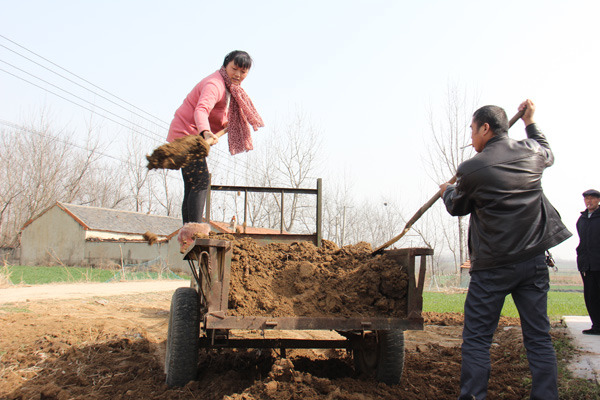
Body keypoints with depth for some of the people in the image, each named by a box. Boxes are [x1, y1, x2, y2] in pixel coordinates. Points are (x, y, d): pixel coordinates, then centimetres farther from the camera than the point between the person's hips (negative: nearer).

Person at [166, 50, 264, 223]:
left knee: (192, 187, 8)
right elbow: (201, 110, -37)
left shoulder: (229, 86, 13)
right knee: (201, 182, -17)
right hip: (186, 135, -10)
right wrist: (205, 132, -54)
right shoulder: (214, 84, -19)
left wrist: (227, 123, 11)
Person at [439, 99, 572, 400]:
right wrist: (531, 123, 40)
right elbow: (548, 154, 29)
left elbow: (457, 207, 8)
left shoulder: (471, 169, -10)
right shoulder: (531, 152, 3)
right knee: (539, 338, 9)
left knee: (476, 339, 4)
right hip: (534, 260, 5)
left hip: (492, 266, -5)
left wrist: (447, 192, 30)